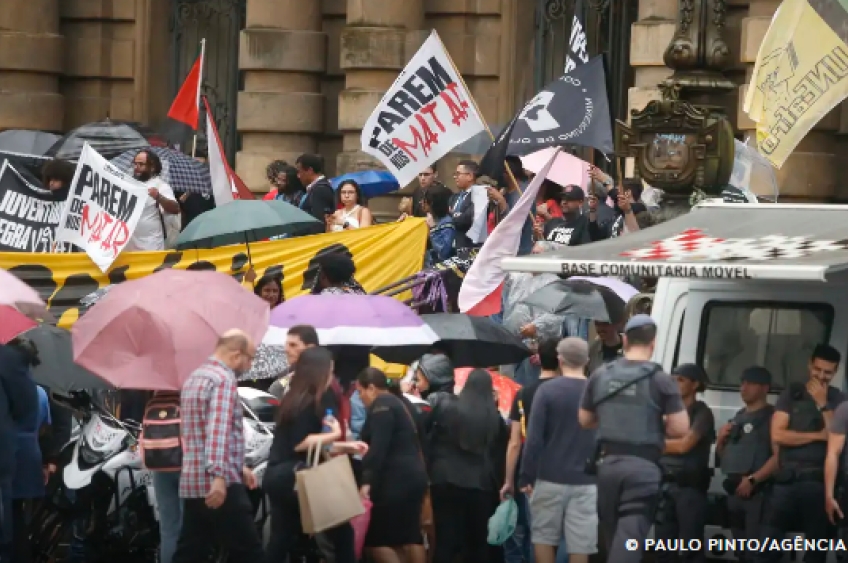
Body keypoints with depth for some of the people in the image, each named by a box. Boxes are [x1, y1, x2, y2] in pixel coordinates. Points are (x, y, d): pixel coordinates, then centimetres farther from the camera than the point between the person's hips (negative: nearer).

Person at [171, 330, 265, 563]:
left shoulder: (194, 378, 20)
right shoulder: (223, 379, -11)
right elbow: (218, 430, -25)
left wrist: (238, 467, 34)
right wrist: (219, 476, -35)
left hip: (191, 483, 9)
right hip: (221, 486, -9)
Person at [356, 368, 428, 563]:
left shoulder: (381, 405, -11)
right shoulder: (402, 403, 18)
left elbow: (378, 447, -20)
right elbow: (418, 437, 21)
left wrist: (367, 480, -23)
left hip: (395, 479, -10)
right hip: (414, 475, 10)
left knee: (375, 538, -8)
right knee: (409, 537, 9)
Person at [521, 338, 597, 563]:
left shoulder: (547, 391, -5)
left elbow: (534, 439, -8)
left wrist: (526, 476, -2)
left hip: (550, 478, -2)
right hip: (586, 481, 2)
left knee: (544, 536, 12)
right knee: (580, 544, 2)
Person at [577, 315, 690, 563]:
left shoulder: (601, 375, 8)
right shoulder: (660, 380, -6)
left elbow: (585, 420, 18)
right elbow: (680, 428, -8)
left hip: (608, 463, 4)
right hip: (642, 467, -4)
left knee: (612, 536, 18)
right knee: (630, 538, -10)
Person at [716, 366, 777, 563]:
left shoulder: (772, 417, -5)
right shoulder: (738, 418, 19)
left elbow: (779, 456, -17)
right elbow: (722, 456, 28)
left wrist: (752, 480, -22)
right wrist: (721, 440, 7)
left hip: (757, 491, -9)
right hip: (734, 490, 9)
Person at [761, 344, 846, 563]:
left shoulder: (838, 399, 6)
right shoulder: (791, 394, 5)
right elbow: (777, 434, -6)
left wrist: (822, 404, -10)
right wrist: (818, 436, -7)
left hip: (820, 481, 1)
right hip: (788, 479, -1)